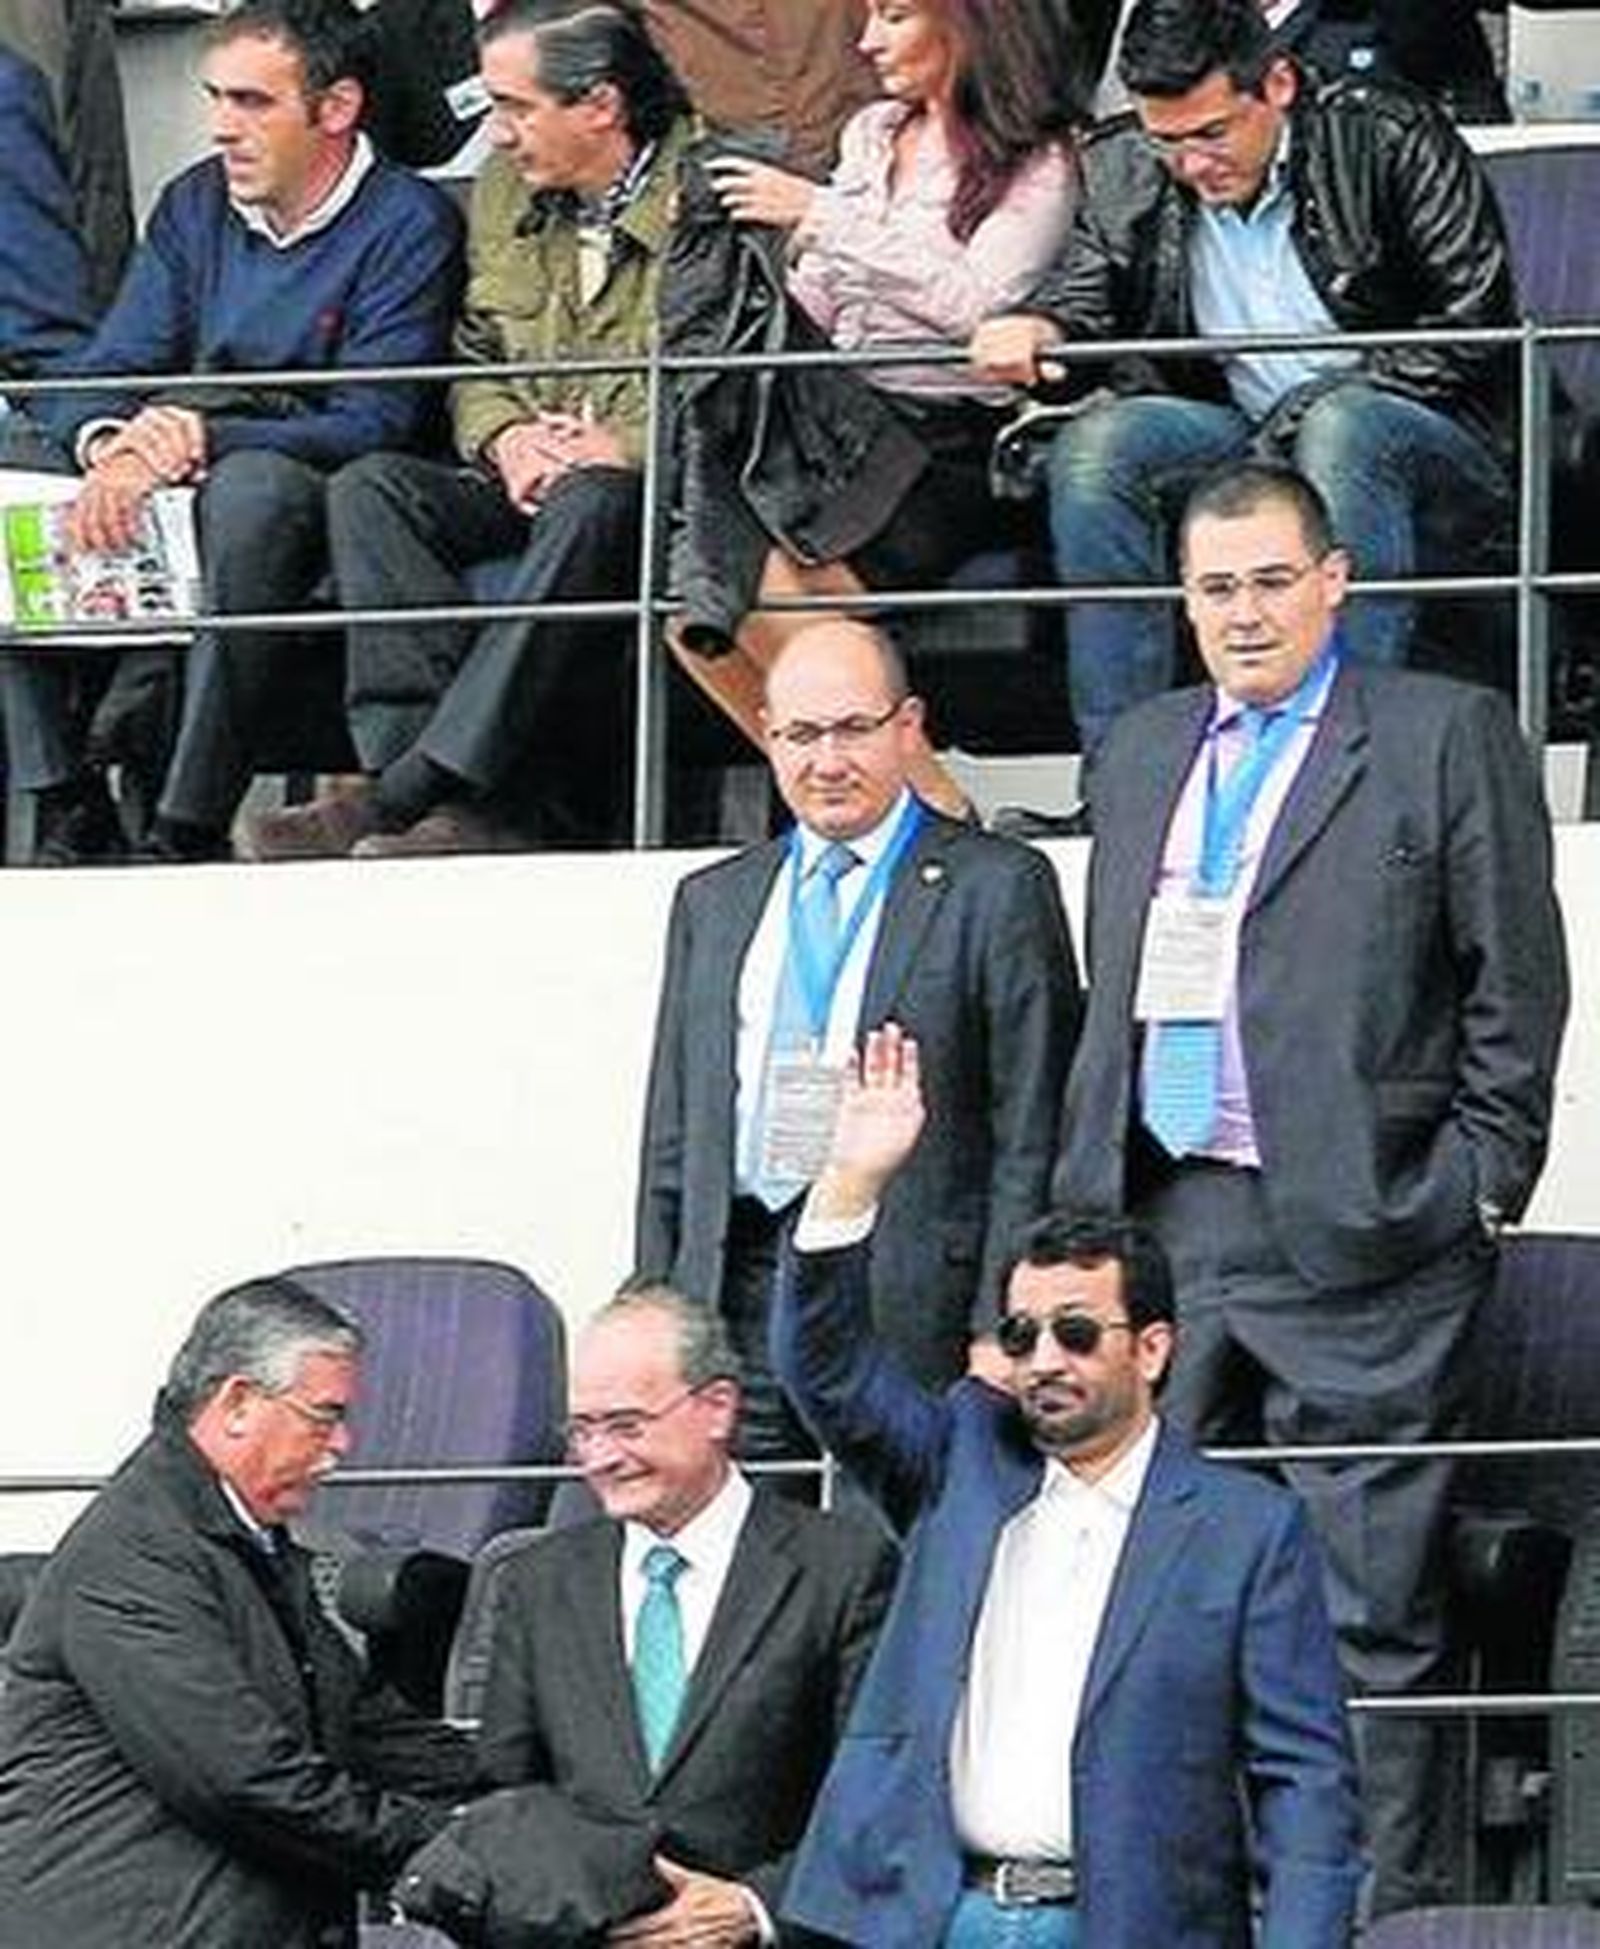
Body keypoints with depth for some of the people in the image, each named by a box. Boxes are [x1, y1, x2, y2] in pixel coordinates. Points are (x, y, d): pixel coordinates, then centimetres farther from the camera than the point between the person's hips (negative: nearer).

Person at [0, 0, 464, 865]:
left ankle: (189, 828, -36)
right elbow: (99, 374, 7)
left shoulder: (408, 225, -7)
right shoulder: (196, 203, 12)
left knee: (251, 486, -39)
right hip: (172, 495, 6)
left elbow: (371, 426, -16)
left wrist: (197, 439, -27)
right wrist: (108, 446, -19)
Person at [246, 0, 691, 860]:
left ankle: (414, 787, -40)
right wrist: (505, 437, -2)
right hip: (528, 485, 7)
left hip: (659, 482, -7)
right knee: (371, 489, -18)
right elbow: (475, 360, 20)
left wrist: (621, 449, -21)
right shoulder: (504, 191, 14)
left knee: (591, 506, -39)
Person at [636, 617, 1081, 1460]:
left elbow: (1031, 1140, -1)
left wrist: (999, 1338, -9)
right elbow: (672, 1143, 19)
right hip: (736, 1289, 4)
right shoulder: (712, 902, 20)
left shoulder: (997, 886, 4)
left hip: (908, 1299, -4)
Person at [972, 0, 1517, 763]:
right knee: (1096, 444, -22)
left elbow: (1474, 331, -13)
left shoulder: (1390, 140, -10)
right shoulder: (1123, 174, 3)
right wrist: (1038, 329, -20)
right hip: (1244, 440, 4)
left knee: (1340, 427, -37)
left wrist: (1306, 413, -20)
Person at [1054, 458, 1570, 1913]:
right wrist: (1089, 1195, 15)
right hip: (1160, 1231, 6)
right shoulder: (1143, 754, 19)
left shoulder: (1446, 738, 1)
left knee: (1370, 1604, -4)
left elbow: (1518, 986, -1)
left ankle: (1387, 1898, -1)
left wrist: (1481, 1185, -6)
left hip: (1353, 1235, -5)